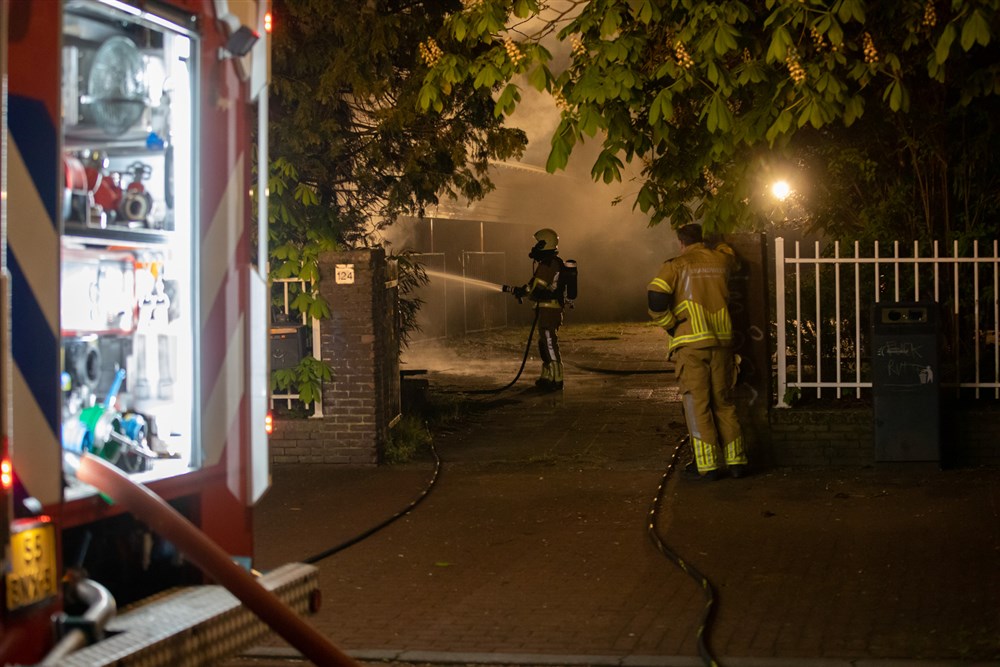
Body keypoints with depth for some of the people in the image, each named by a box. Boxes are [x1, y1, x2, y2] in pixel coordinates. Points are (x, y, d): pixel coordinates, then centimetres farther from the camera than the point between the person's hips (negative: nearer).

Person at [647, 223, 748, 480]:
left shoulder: (676, 265, -2)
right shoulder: (720, 260, 10)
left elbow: (656, 296, -16)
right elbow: (732, 259, 36)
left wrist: (669, 325, -3)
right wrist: (719, 245, 51)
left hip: (691, 343, -4)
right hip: (722, 341, 4)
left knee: (697, 403, 0)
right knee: (724, 402, 13)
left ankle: (707, 465, -1)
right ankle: (736, 460, 14)